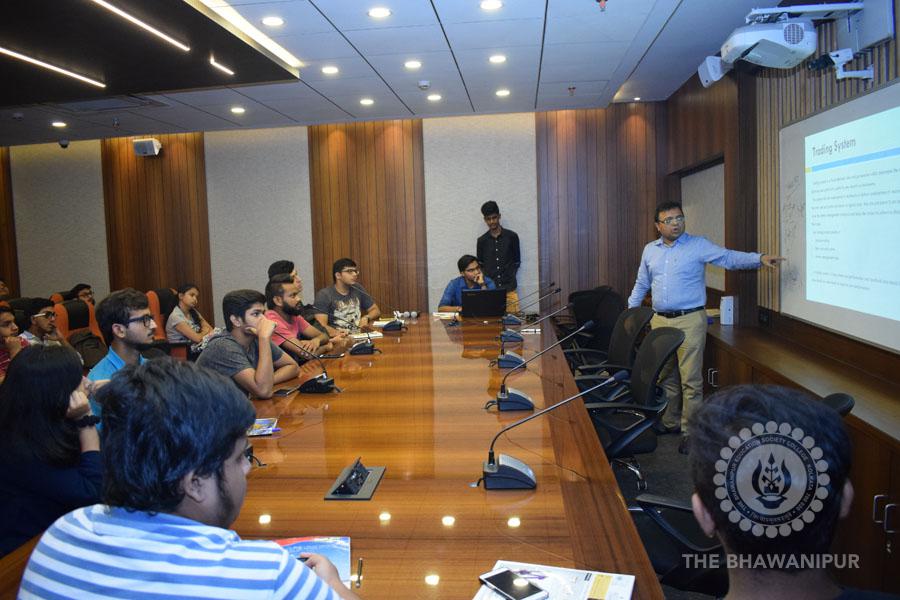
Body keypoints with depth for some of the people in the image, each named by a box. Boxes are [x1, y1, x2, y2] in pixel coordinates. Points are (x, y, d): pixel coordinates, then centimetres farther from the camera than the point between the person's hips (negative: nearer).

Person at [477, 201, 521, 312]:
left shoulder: (512, 236, 3)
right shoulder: (481, 240, 6)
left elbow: (517, 261, 10)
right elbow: (480, 265, 13)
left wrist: (510, 276, 3)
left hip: (509, 289, 0)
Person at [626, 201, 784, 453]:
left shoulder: (698, 245, -3)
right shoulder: (650, 250, 11)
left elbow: (729, 257, -12)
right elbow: (641, 285, 19)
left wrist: (760, 258, -27)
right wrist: (630, 312, 14)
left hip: (690, 321, -5)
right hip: (660, 321, 5)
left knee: (691, 380, -3)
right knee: (666, 377, 15)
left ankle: (690, 432, 6)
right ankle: (671, 422, 30)